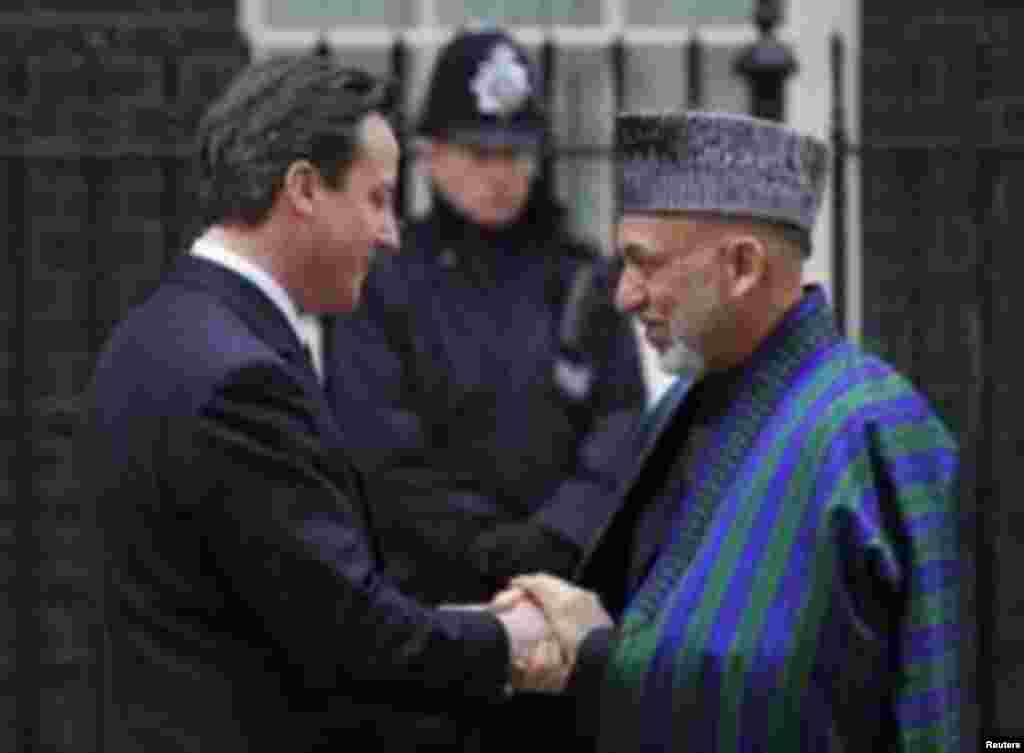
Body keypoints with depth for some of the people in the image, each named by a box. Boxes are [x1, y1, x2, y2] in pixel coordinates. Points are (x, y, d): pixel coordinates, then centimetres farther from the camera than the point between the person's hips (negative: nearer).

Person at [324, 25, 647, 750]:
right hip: (425, 603, -3)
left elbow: (621, 427, 2)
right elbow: (386, 454, -7)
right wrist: (492, 545, -16)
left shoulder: (585, 280, 9)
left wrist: (556, 536, -14)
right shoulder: (383, 285, -1)